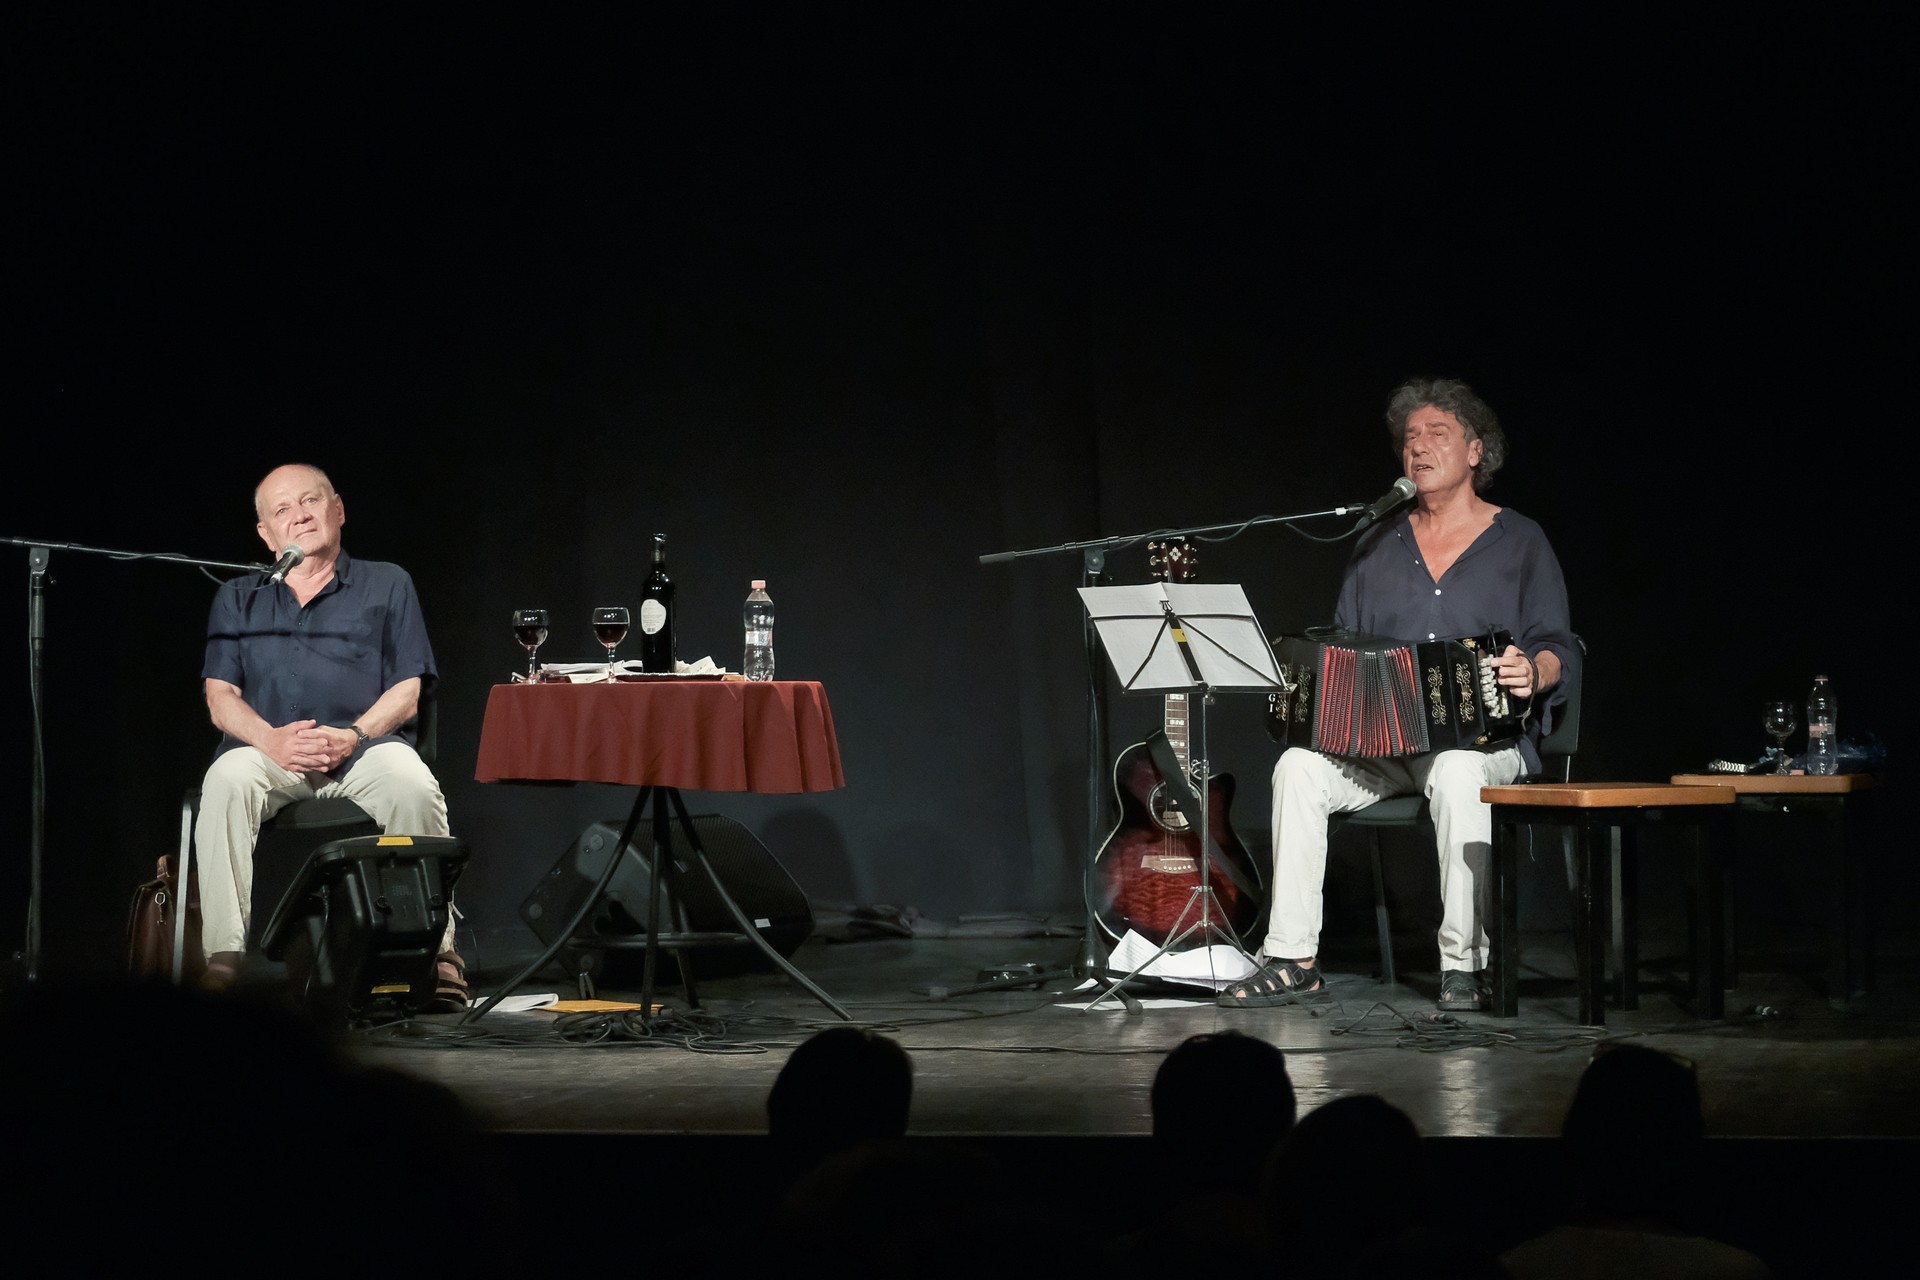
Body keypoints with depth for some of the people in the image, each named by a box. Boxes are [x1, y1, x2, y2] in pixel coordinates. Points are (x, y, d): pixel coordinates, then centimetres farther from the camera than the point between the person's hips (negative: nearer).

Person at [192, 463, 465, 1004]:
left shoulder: (387, 584, 17)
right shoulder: (237, 599, 21)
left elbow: (407, 691, 8)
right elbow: (220, 697, 10)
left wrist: (354, 734, -12)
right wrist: (270, 738, -12)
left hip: (363, 744, -1)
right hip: (270, 752, 1)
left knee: (412, 784, -34)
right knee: (227, 779, -34)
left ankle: (437, 949, -23)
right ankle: (224, 956, -31)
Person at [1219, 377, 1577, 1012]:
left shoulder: (1519, 541, 8)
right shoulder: (1377, 546, 18)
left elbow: (1557, 646, 1)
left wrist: (1532, 673, -22)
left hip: (1485, 737, -4)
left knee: (1456, 774, -39)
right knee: (1299, 766, -25)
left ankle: (1464, 964, -30)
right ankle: (1292, 960, -22)